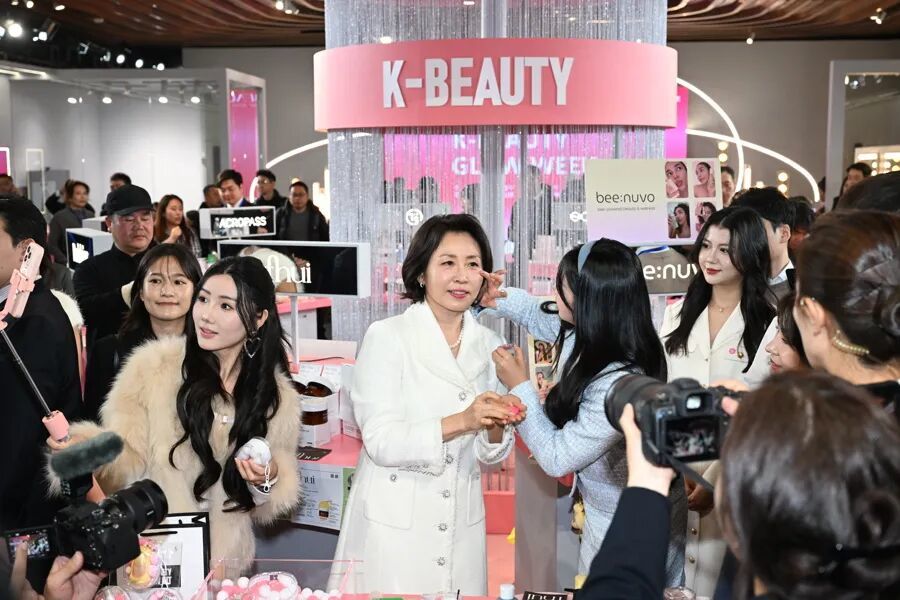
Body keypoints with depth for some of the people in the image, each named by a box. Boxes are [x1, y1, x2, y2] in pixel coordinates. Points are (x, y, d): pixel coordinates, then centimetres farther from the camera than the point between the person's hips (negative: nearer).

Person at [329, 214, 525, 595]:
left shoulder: (490, 345, 3)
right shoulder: (386, 336, -10)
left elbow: (490, 455, 6)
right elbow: (380, 442, -17)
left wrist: (496, 428, -15)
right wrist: (461, 421, -28)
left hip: (462, 527, 4)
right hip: (393, 525, -4)